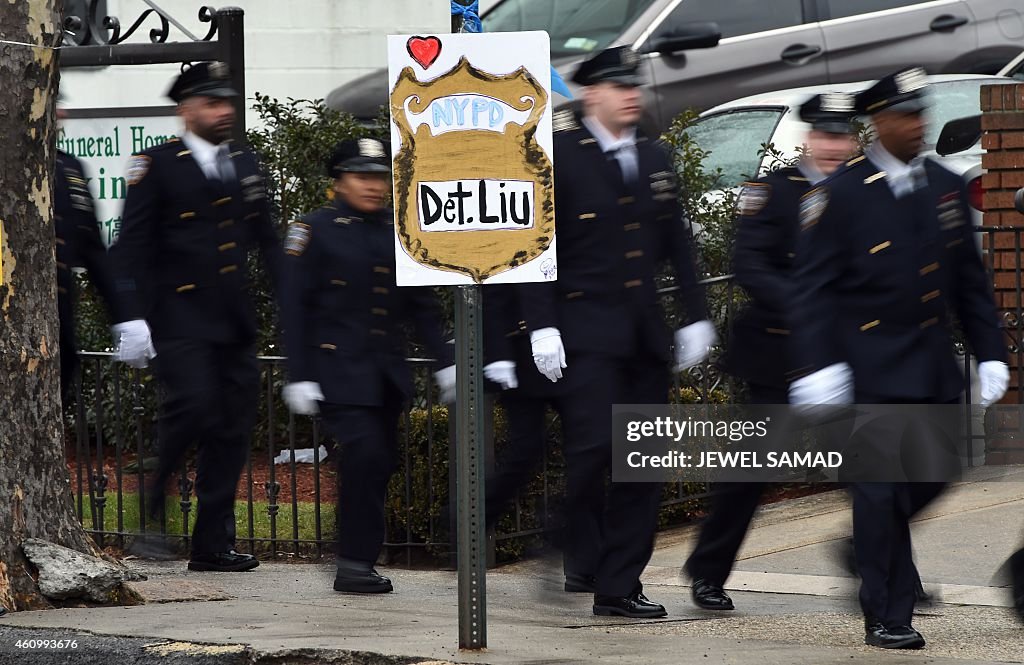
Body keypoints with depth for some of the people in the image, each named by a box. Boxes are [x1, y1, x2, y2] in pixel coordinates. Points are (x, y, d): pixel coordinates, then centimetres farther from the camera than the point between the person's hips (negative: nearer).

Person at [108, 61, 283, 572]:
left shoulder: (245, 165, 15)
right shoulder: (158, 166, -3)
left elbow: (266, 239, 21)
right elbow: (131, 247, -7)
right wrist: (132, 318, -15)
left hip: (235, 321, 6)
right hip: (180, 315, -6)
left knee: (232, 429, 4)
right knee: (192, 407, -21)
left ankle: (212, 544, 10)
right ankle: (147, 516, -5)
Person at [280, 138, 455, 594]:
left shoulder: (398, 232, 11)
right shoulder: (315, 230, -4)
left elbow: (421, 304, 16)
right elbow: (295, 307, -6)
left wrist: (446, 362, 9)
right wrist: (299, 377, -11)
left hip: (387, 374, 6)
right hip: (338, 372, -6)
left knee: (381, 463, 6)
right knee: (365, 453, -18)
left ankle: (357, 560, 20)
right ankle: (355, 564, -11)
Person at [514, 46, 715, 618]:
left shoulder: (655, 159, 13)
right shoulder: (559, 157, -5)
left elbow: (677, 243, 18)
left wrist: (697, 315, 12)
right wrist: (542, 325, -14)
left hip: (646, 332, 6)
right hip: (586, 329, -6)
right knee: (595, 444, -18)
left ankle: (619, 586, 10)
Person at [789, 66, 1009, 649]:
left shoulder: (948, 188, 8)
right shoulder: (841, 195, -8)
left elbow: (970, 280, 13)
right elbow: (816, 288, -9)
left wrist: (991, 353, 8)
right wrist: (819, 365, -18)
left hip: (936, 370, 6)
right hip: (873, 370, -6)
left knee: (933, 478, 9)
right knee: (884, 486, -6)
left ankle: (868, 550, 35)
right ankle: (887, 617, 2)